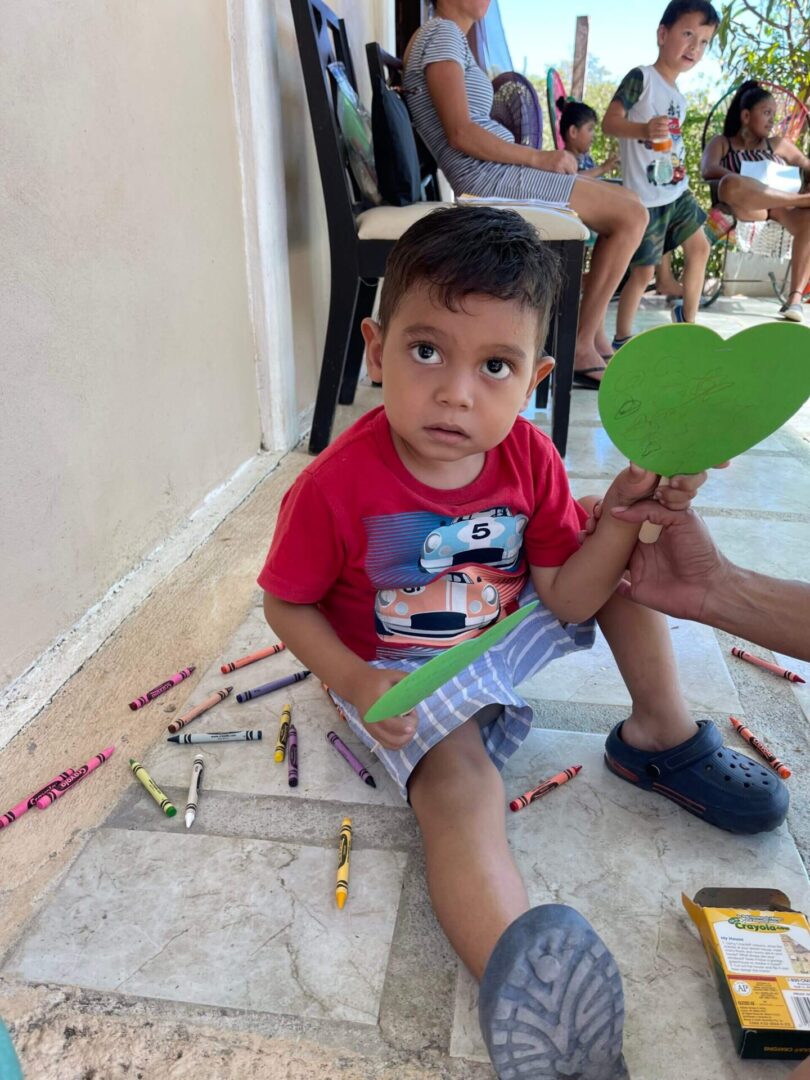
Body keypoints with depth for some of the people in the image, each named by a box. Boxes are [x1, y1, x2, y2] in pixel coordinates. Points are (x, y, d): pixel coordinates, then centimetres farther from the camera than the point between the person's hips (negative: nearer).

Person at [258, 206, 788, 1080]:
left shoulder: (531, 461, -13)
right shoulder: (336, 487, -25)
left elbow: (566, 601, -9)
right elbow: (287, 604, -11)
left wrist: (624, 514, -24)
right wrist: (355, 684, -26)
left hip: (504, 631, 5)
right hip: (401, 671, -5)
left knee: (625, 543, -2)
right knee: (460, 782, -34)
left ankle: (660, 736, 5)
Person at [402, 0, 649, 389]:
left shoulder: (449, 36, 23)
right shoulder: (442, 33, -7)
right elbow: (460, 134, -19)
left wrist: (541, 158, 8)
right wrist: (539, 158, -13)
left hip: (498, 174, 10)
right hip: (492, 178, -10)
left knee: (627, 201, 13)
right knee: (631, 215, -11)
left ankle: (596, 336, 9)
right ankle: (582, 348, -6)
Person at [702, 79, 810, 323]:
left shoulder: (779, 144, 29)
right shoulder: (722, 142, 19)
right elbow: (708, 170, -2)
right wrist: (742, 180, -19)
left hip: (783, 203, 3)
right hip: (746, 206, -2)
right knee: (730, 186, -39)